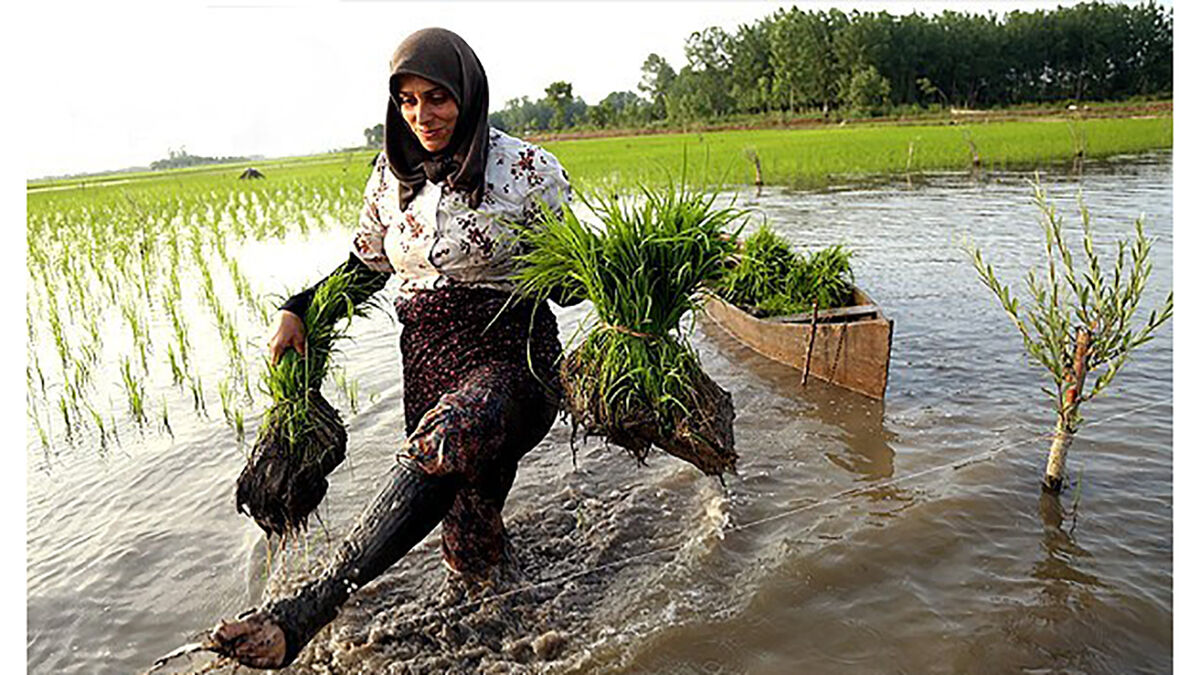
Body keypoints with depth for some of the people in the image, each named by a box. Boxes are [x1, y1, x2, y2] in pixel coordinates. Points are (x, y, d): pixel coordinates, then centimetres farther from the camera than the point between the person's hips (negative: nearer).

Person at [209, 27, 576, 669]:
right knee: (471, 556, -2)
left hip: (512, 358, -4)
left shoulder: (527, 169, -4)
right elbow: (367, 265, 23)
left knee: (443, 442, -39)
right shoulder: (390, 176, 9)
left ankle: (306, 608, -38)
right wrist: (298, 310, 11)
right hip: (426, 361, 5)